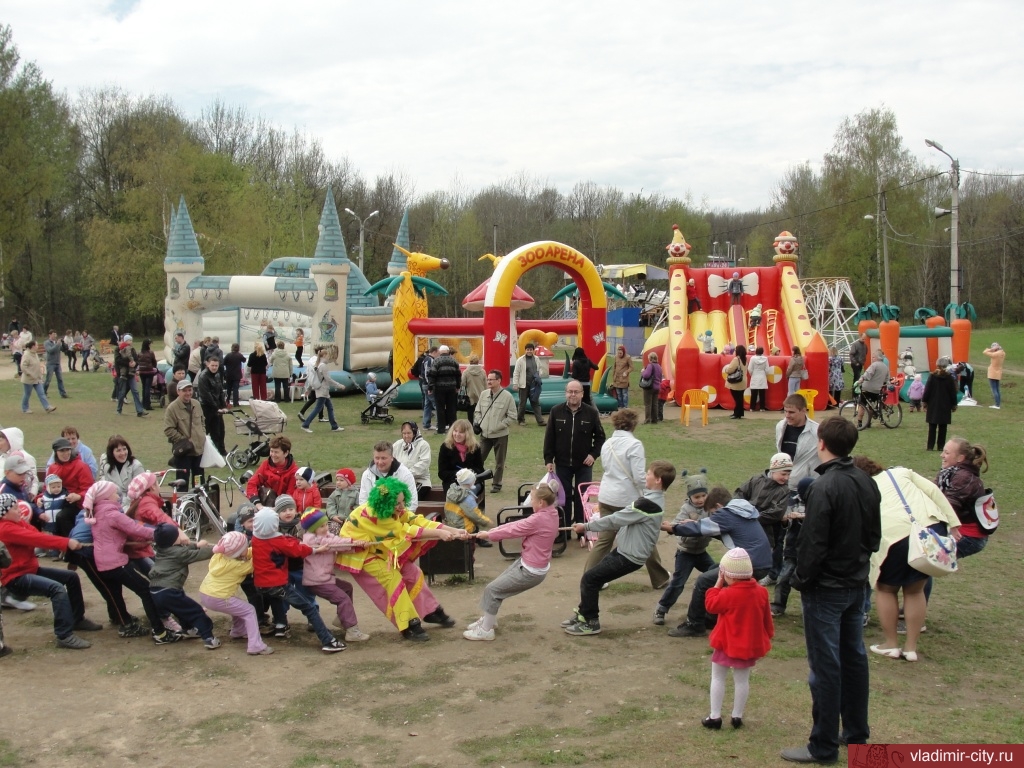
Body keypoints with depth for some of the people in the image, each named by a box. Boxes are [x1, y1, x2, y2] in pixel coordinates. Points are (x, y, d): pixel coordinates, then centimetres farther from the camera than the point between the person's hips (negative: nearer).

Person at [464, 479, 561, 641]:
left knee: (491, 590, 1)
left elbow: (513, 530, -16)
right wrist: (492, 531, 1)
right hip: (529, 563, 9)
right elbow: (518, 524, 3)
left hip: (531, 571, -9)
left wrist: (488, 534, -2)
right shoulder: (550, 514, -1)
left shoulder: (538, 519, -28)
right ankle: (488, 619, 39)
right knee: (498, 585, 21)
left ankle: (486, 630, 13)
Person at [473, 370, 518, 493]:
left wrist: (499, 426, -14)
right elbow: (478, 411, 16)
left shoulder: (507, 396, -11)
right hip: (485, 434, 4)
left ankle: (496, 484, 21)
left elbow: (512, 417, -8)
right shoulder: (484, 394, 2)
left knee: (499, 462, 9)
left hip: (500, 435, -3)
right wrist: (477, 422, 0)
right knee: (478, 458, 6)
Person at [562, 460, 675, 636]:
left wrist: (586, 526, -12)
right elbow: (623, 520, 14)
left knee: (589, 579, -7)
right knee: (594, 577, 16)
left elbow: (616, 519, -22)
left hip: (630, 557, -9)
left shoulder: (648, 503, -24)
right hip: (624, 550, 9)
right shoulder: (653, 499, 8)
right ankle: (583, 614, 29)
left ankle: (591, 623, 5)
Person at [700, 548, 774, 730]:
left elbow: (711, 604, -7)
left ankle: (715, 716, 6)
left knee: (718, 677, 7)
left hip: (728, 643, -5)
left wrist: (718, 582, -7)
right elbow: (766, 619, 7)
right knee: (742, 680, 13)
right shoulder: (761, 592, -2)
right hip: (750, 644, 5)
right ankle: (737, 716, 17)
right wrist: (768, 636, 20)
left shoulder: (728, 594, -21)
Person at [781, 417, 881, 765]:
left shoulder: (824, 487, -22)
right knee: (854, 658, 17)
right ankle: (856, 732, 29)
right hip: (857, 585, 8)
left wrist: (801, 579, -8)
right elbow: (874, 535, 12)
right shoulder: (867, 483, 4)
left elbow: (813, 543, -21)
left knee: (825, 665, -1)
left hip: (826, 589, -8)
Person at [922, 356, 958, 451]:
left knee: (932, 427, 4)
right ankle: (941, 446, 5)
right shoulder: (950, 378, -2)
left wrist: (924, 402, 4)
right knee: (943, 427, 6)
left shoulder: (932, 377, -6)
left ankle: (930, 446, 0)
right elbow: (953, 393, 2)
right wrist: (954, 405, 10)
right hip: (945, 407, 1)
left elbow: (927, 390, -5)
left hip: (933, 405, -1)